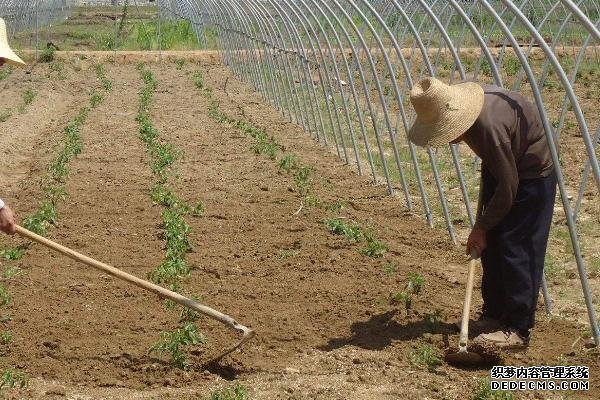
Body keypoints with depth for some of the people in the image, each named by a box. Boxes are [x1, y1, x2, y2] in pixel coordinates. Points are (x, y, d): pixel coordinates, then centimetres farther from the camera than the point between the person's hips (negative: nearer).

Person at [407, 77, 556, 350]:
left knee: (516, 249, -10)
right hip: (505, 168, 9)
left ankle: (518, 329, -4)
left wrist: (482, 227, -18)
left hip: (532, 174, -9)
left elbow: (508, 187, -28)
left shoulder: (490, 126, -37)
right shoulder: (455, 109, -11)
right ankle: (494, 314, 19)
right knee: (491, 246, 9)